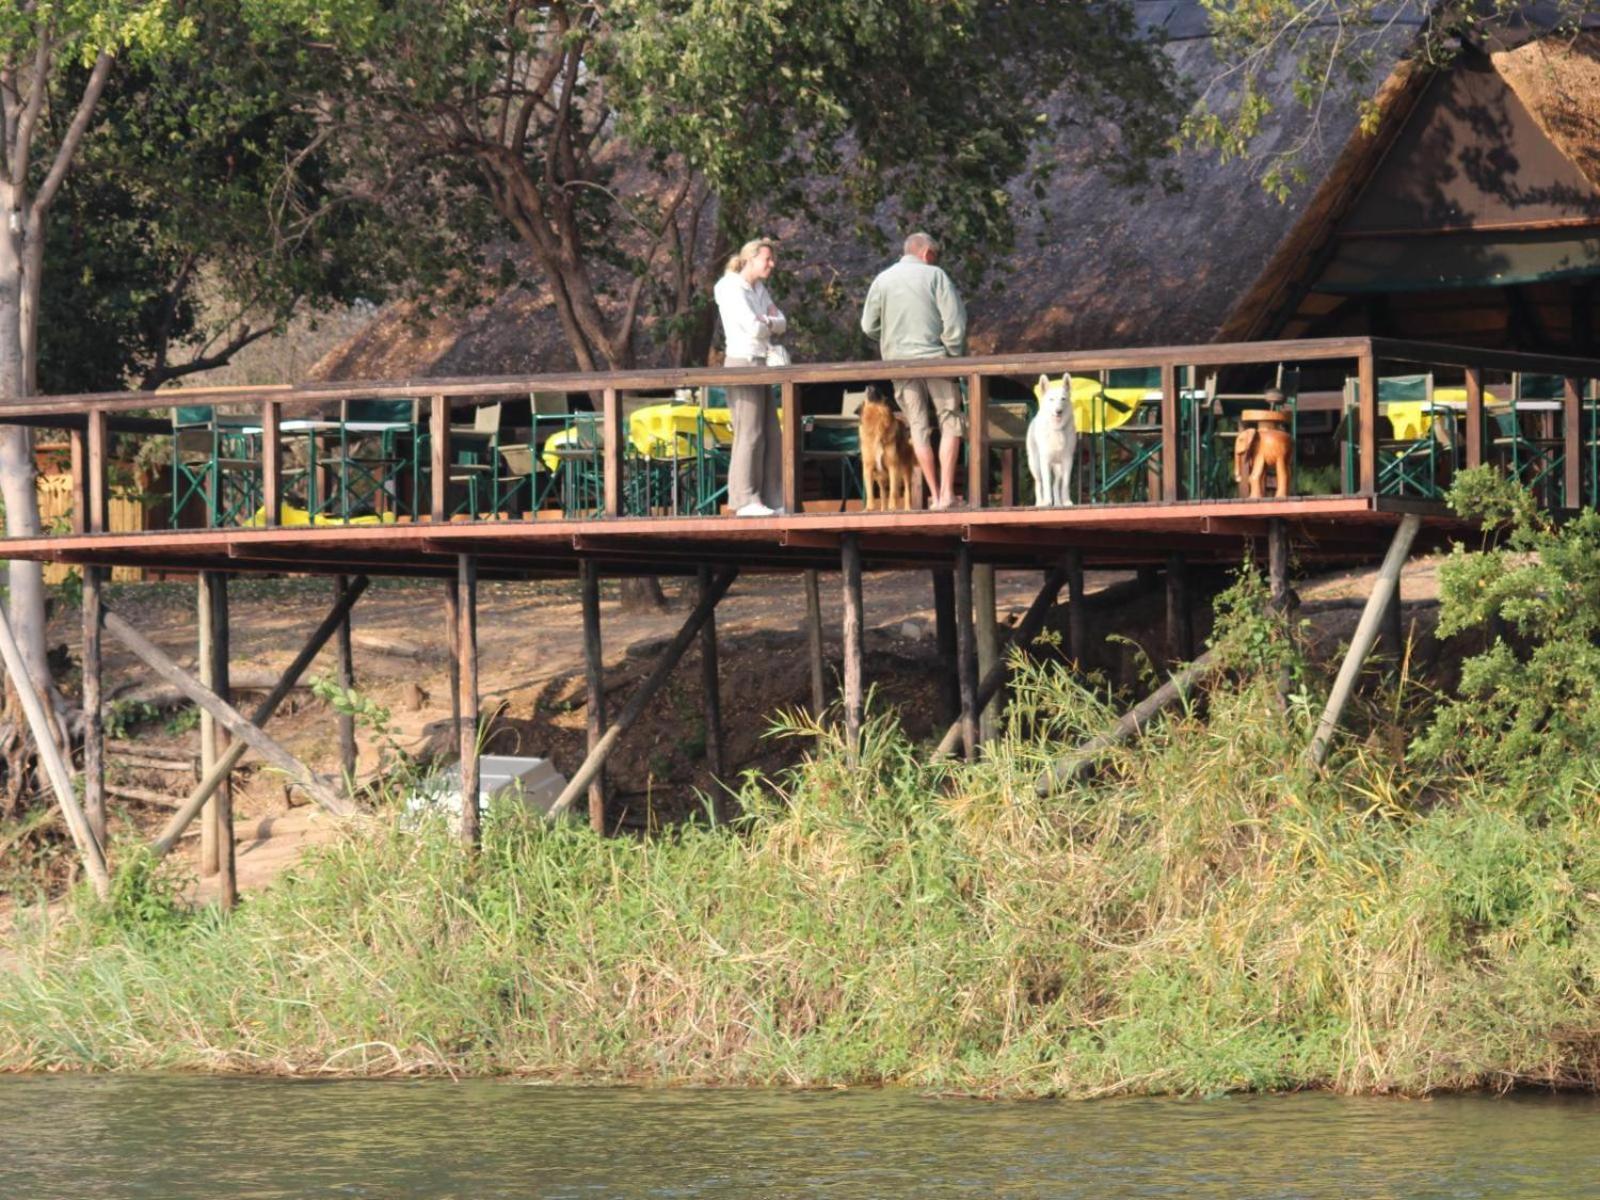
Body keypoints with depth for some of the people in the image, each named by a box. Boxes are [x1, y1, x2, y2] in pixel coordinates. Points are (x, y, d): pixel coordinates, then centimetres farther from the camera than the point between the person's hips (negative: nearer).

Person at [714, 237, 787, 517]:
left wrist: (767, 321, -8)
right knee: (749, 434, -10)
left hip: (760, 366, 9)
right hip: (742, 364, -9)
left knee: (772, 436, 7)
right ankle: (745, 501, -8)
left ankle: (772, 500, 9)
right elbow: (754, 328, -19)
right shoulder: (731, 289, -11)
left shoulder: (759, 289, 17)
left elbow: (781, 324, 13)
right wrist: (770, 322, 2)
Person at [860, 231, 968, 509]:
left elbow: (869, 326, 7)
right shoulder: (935, 276, -1)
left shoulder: (883, 280, 8)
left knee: (919, 428, 6)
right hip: (935, 358, -3)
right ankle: (947, 490, -7)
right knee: (949, 422, 4)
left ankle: (935, 495, 4)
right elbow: (954, 320, -8)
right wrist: (955, 355, 2)